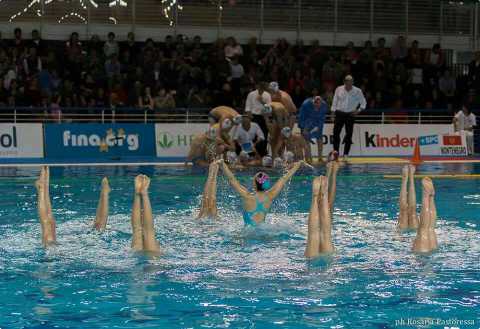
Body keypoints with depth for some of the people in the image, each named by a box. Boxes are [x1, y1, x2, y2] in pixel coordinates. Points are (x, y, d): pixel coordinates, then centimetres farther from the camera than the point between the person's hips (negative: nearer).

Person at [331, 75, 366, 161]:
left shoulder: (357, 91, -2)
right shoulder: (339, 89, 2)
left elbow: (363, 102, 8)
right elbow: (334, 102, 9)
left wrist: (359, 110, -5)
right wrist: (333, 112, 4)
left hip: (350, 115, -1)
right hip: (339, 114, 1)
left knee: (349, 135, -3)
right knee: (336, 133, -6)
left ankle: (345, 155, 2)